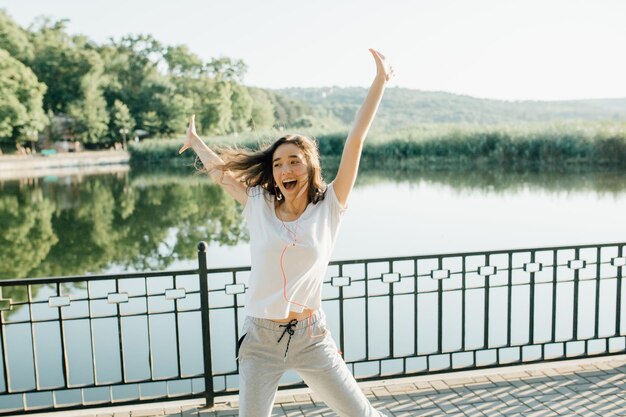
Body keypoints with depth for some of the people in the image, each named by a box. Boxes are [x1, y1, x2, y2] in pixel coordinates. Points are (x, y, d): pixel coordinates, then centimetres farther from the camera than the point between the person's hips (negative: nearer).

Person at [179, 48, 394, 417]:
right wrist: (195, 140, 29)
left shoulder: (329, 207, -6)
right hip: (261, 338, 1)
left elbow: (355, 141, -10)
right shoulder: (259, 206, -1)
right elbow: (218, 169, 14)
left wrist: (380, 81, -13)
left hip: (311, 338, -1)